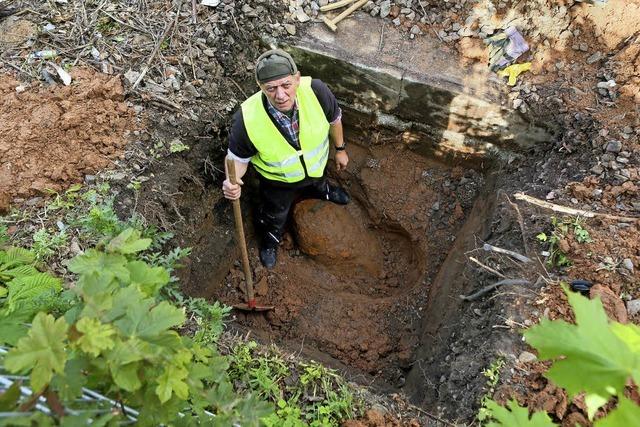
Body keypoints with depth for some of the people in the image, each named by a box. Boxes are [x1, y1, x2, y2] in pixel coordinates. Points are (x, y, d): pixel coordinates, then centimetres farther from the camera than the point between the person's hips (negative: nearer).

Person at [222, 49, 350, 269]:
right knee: (274, 215, 27)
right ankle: (270, 240, 63)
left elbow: (334, 118, -12)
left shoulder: (316, 90, -36)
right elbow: (237, 156, -20)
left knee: (318, 184, 38)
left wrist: (340, 149, 2)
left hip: (316, 166, 2)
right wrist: (232, 181, -42)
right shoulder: (247, 119, -40)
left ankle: (323, 190, 77)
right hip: (278, 181, -2)